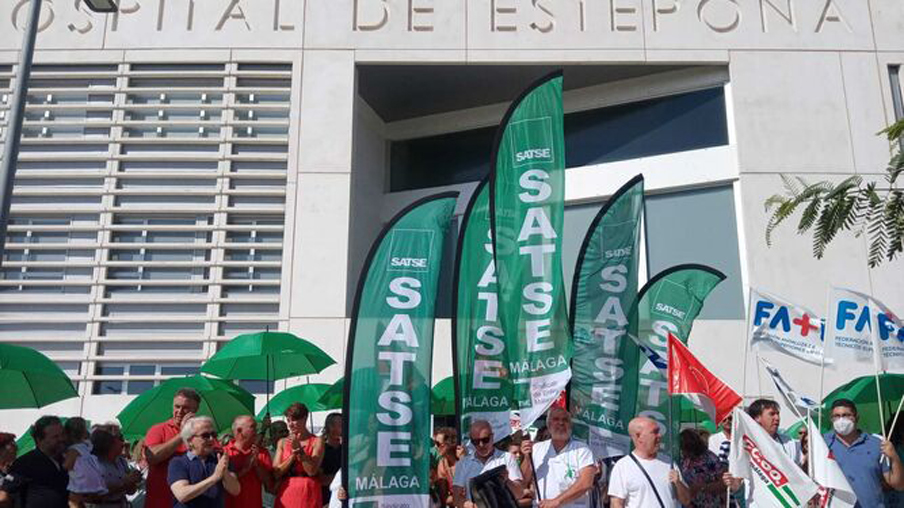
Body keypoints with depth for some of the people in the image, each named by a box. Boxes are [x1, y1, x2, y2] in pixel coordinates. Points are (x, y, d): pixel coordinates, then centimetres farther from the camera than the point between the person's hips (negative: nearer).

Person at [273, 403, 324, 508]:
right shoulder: (282, 442, 11)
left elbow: (312, 471, -8)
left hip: (308, 494, -3)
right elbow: (276, 473, 3)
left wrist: (299, 449, -12)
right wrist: (293, 455, -8)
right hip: (286, 493, 3)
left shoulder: (316, 441, 2)